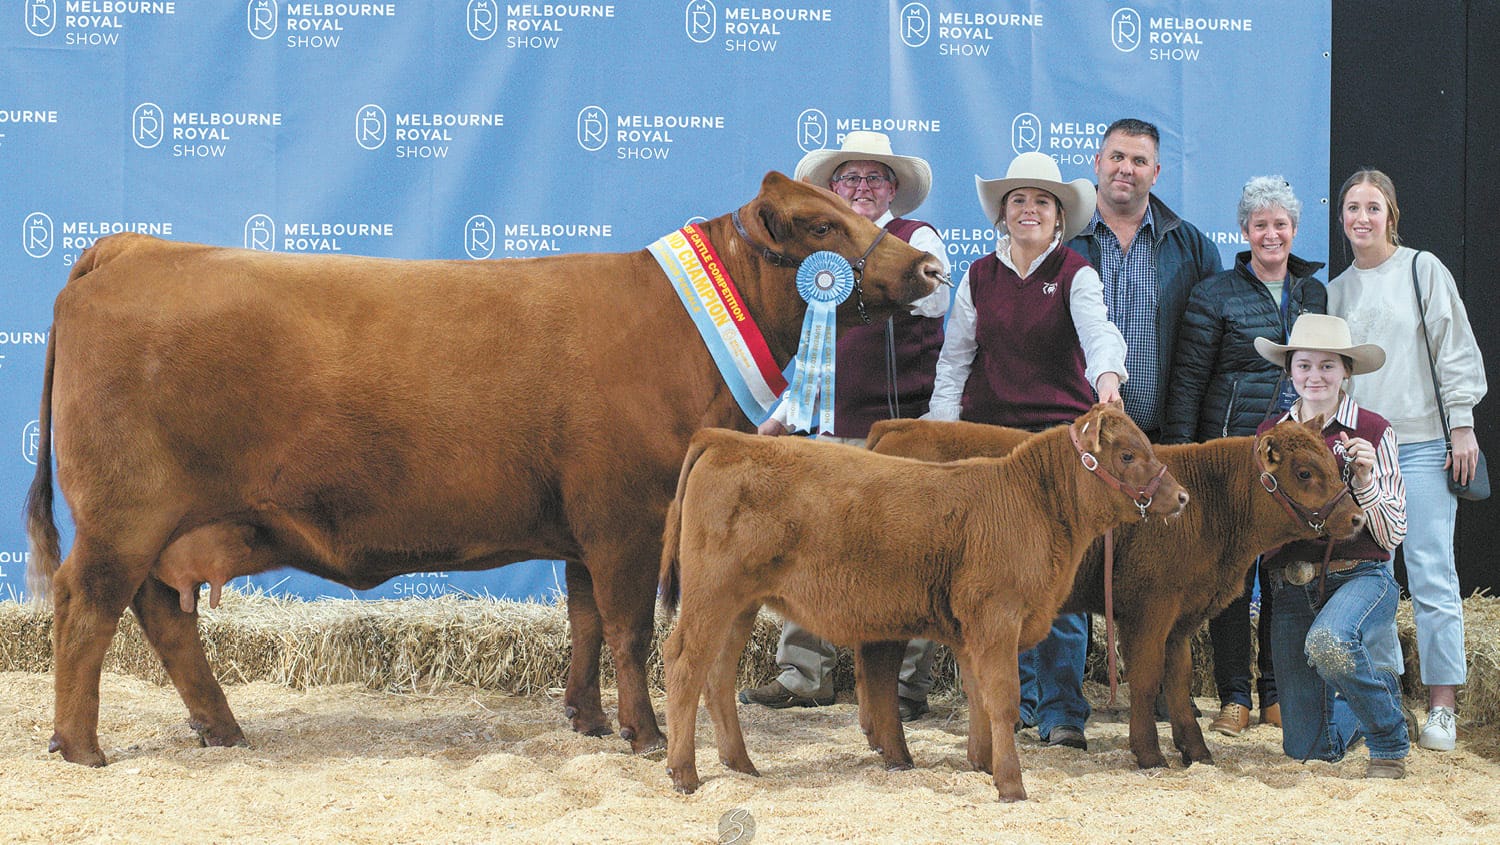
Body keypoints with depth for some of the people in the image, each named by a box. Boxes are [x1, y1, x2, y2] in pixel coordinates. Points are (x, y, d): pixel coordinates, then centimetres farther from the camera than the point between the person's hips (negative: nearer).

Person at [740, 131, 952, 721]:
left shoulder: (916, 238, 1)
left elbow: (933, 300, -20)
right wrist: (787, 412, 22)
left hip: (901, 424, -6)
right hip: (833, 430, 6)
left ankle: (907, 687, 2)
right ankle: (804, 676, 12)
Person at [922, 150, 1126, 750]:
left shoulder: (1076, 274, 2)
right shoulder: (980, 277, 11)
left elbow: (1097, 329, -17)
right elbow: (954, 358, 15)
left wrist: (1107, 374, -38)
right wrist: (939, 430, 6)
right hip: (988, 431, 3)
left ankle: (1061, 712, -3)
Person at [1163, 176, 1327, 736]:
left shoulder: (1315, 293, 13)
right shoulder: (1216, 295, 1)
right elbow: (1188, 378, 0)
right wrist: (1178, 450, -7)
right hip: (1232, 449, -3)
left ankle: (1278, 692, 16)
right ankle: (1233, 695, 6)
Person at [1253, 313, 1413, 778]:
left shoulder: (1373, 431, -2)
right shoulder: (1270, 432, 9)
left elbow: (1392, 536, -2)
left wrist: (1364, 481, -18)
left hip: (1361, 578, -4)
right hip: (1291, 591, 4)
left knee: (1328, 642, -41)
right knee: (1306, 747, 3)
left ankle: (1390, 739, -12)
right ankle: (1380, 699, 38)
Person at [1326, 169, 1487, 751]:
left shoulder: (1423, 270, 2)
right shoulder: (1337, 291, 14)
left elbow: (1456, 350, 0)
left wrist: (1462, 427, -6)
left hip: (1422, 445, -4)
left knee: (1431, 574, -7)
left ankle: (1442, 708, -4)